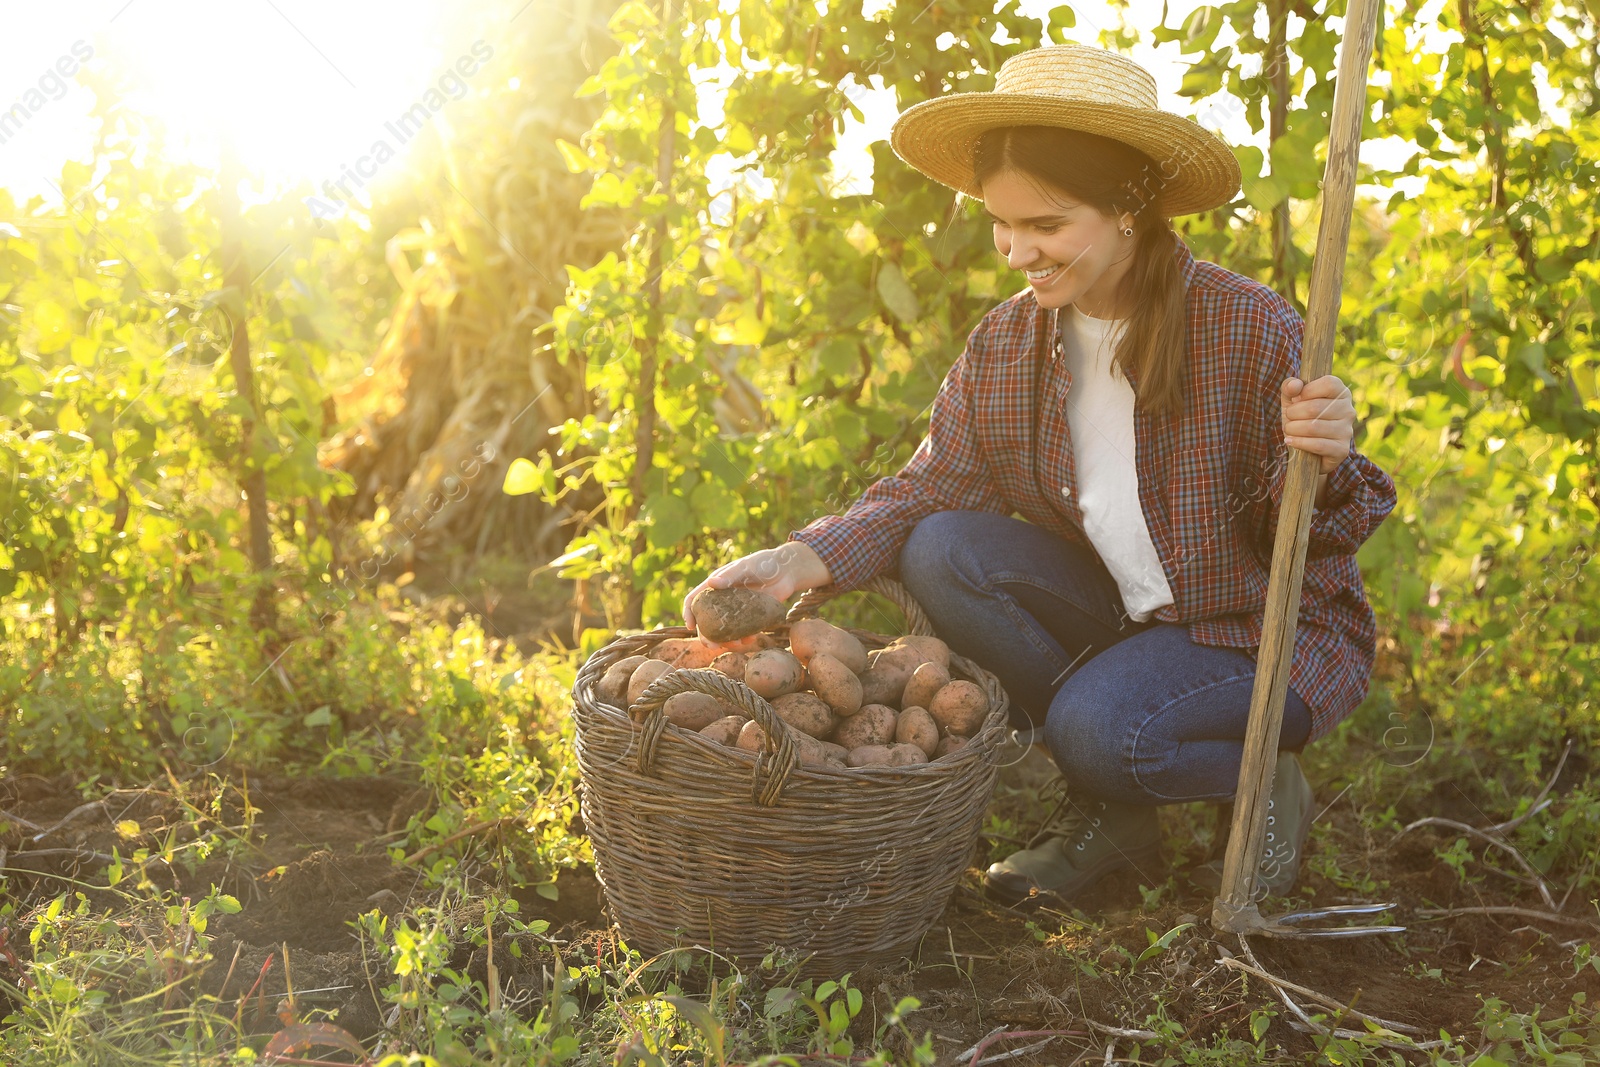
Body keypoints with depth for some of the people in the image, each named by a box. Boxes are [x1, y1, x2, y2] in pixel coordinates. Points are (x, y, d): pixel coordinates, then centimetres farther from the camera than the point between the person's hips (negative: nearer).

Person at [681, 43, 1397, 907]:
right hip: (1117, 610, 6)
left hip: (1265, 630, -6)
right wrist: (801, 561, -20)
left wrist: (1322, 466, -40)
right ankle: (1107, 811, -3)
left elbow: (1308, 540, -16)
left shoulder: (1253, 331, -20)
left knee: (1099, 728, -32)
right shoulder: (1003, 344, -6)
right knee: (940, 553, -16)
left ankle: (1264, 783, 4)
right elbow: (927, 488, -3)